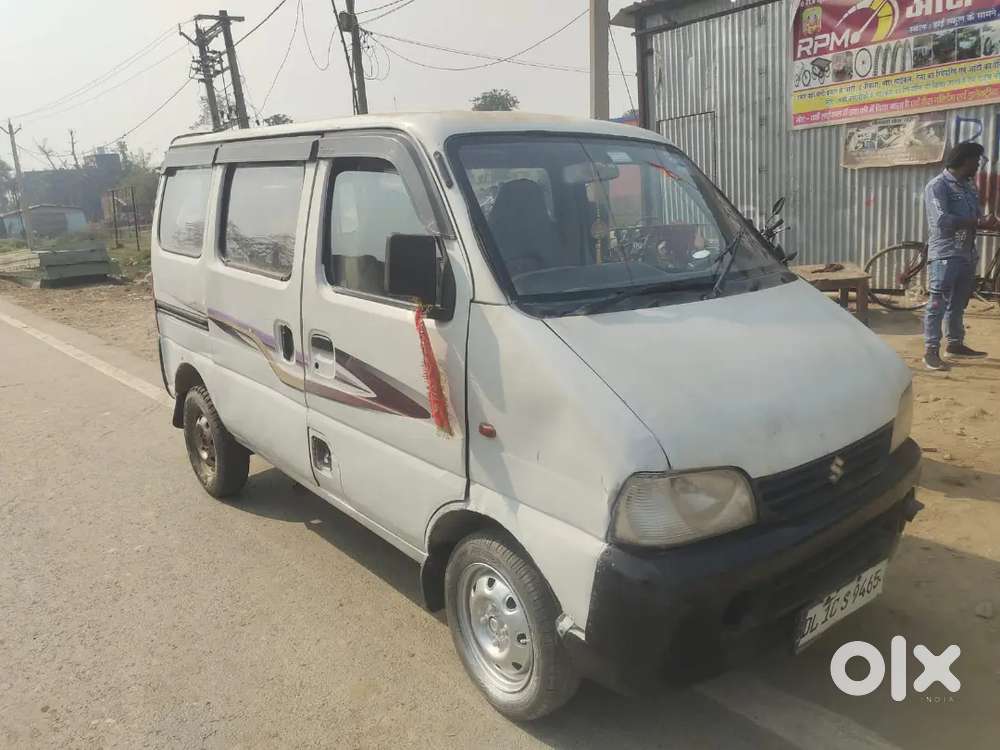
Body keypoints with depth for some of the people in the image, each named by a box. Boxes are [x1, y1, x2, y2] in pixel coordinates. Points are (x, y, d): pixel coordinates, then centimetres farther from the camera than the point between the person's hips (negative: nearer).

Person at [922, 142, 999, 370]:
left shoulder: (970, 187, 16)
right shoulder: (938, 186, -10)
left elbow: (977, 217, 17)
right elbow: (941, 220, -21)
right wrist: (979, 222, -18)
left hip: (967, 255, 8)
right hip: (944, 255, -8)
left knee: (958, 303, 16)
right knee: (938, 304, -8)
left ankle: (955, 344, 27)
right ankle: (931, 351, -7)